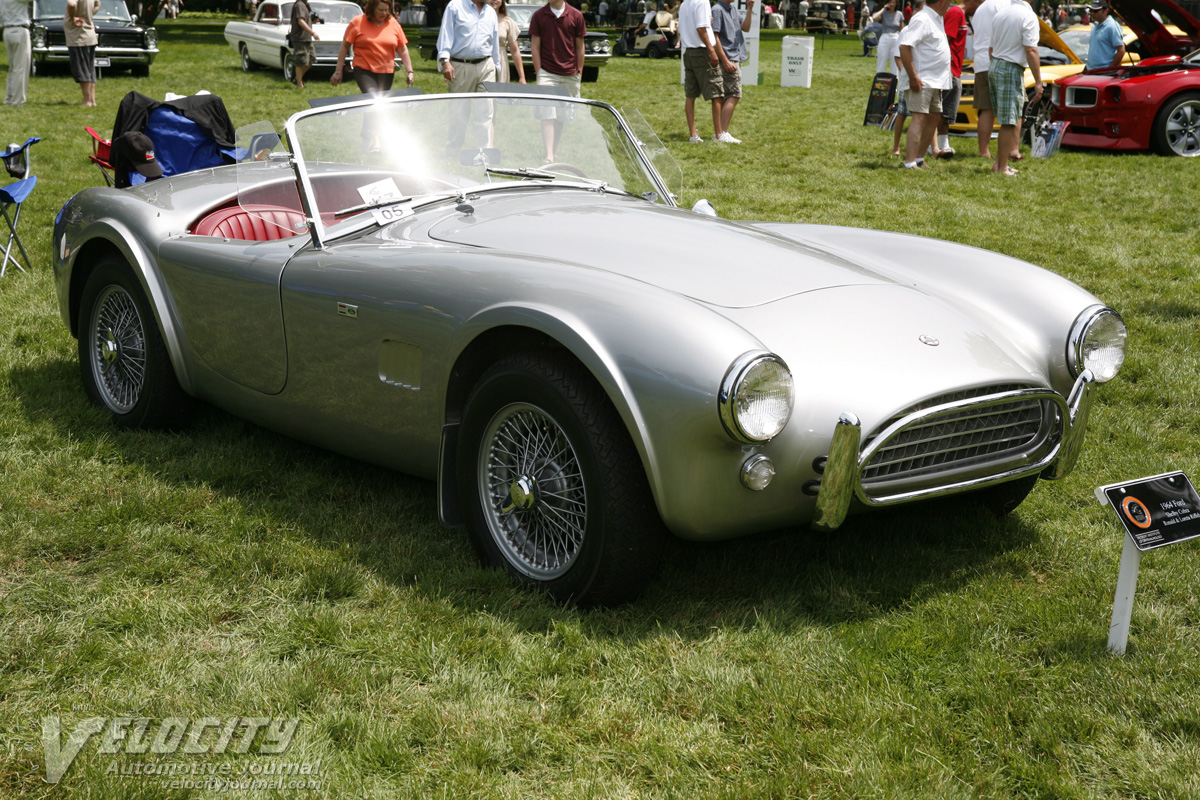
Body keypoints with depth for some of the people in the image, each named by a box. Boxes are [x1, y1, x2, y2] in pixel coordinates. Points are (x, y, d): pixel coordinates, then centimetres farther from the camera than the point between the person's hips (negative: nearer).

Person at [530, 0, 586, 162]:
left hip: (570, 75, 2)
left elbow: (580, 47, 7)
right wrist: (539, 72, -4)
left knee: (563, 116, 7)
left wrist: (579, 73, 5)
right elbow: (535, 46, 2)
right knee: (547, 115, -10)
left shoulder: (576, 15, 2)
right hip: (547, 74, -2)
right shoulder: (539, 15, 1)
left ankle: (555, 152, 17)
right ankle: (549, 156, -13)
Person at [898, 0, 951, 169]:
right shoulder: (922, 19, -15)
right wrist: (913, 77, -25)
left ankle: (919, 158, 21)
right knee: (919, 118, -15)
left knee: (934, 117, 13)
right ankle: (910, 164, -19)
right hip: (921, 81, -10)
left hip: (936, 82, 10)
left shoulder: (937, 19, 16)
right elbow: (904, 46, -24)